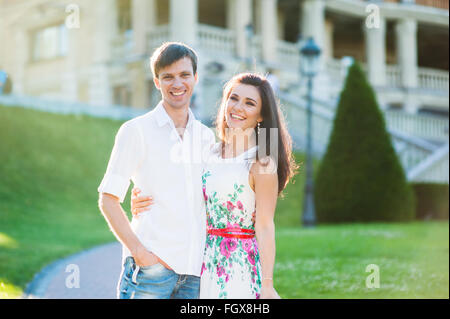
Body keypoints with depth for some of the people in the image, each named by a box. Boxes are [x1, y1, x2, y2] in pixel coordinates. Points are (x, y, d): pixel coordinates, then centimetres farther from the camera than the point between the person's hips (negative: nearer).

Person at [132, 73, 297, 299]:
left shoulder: (261, 162, -9)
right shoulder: (211, 153, 10)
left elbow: (264, 227, -11)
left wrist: (267, 286, -14)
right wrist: (141, 206, 0)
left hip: (241, 266, -6)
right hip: (205, 263, 6)